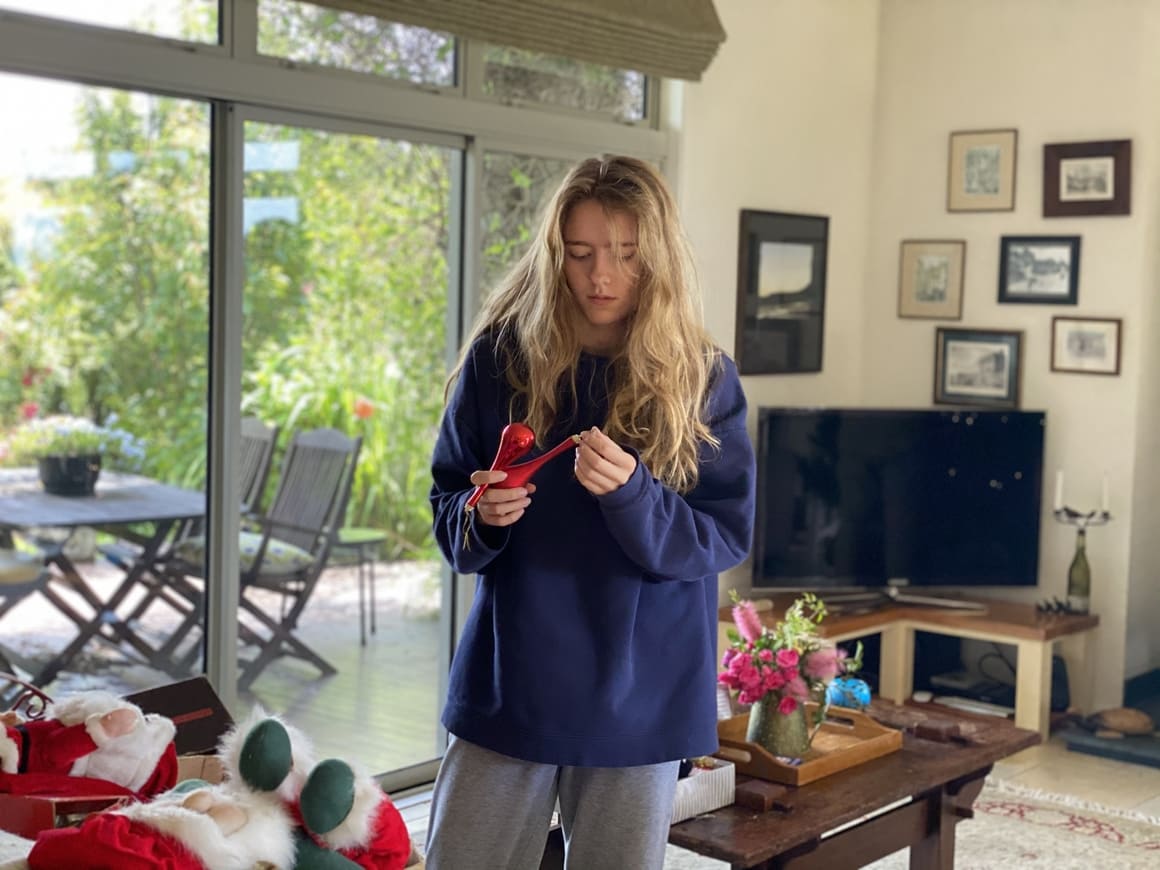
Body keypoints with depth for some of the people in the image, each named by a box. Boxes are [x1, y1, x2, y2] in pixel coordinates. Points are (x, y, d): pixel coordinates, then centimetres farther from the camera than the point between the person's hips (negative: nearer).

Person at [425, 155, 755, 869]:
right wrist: (479, 518, -18)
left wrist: (631, 496, -24)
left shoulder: (704, 379, -4)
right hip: (509, 683, 1)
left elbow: (726, 536, -6)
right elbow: (447, 504, 6)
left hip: (641, 695, 0)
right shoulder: (500, 357, -2)